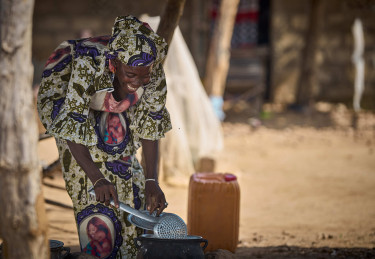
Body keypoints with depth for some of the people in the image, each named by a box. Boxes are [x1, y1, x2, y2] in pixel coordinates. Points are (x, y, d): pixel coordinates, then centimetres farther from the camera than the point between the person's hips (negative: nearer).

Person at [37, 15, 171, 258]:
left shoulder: (154, 71, -29)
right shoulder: (88, 63, -41)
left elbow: (151, 125, -22)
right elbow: (72, 125, -38)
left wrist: (152, 181, -31)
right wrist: (98, 180, -44)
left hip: (114, 114, 4)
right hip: (64, 96, -4)